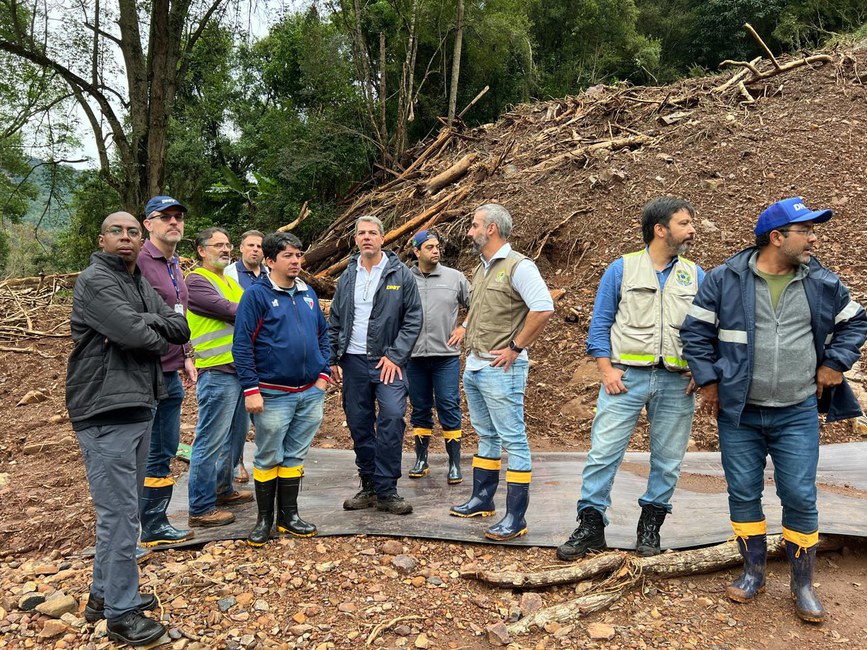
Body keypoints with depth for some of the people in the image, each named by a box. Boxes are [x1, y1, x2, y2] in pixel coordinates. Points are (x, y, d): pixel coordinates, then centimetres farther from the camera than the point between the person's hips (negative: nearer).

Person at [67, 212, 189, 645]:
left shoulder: (142, 286, 17)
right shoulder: (94, 281, -10)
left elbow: (181, 329, 7)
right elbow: (134, 334, -23)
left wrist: (141, 325, -11)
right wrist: (160, 338, -2)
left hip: (138, 408, 9)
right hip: (106, 413, -9)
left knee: (122, 508, 17)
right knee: (119, 514, -4)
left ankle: (104, 594, 31)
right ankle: (121, 614, 8)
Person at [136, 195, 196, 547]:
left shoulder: (174, 264, 16)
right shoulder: (139, 260, -12)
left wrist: (186, 356, 17)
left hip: (171, 374, 9)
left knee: (165, 452, 14)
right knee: (149, 455, -1)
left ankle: (156, 524, 26)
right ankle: (149, 529, 11)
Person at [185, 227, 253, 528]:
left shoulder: (231, 281, 20)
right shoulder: (196, 280, -7)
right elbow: (228, 310, -18)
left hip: (241, 369, 9)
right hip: (217, 372, -9)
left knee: (236, 435, 19)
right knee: (211, 442, -3)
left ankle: (223, 489, 34)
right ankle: (201, 509, 7)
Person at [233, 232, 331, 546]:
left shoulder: (308, 294, 9)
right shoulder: (256, 295, -8)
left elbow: (323, 334, 17)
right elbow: (242, 345, -11)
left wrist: (324, 372, 6)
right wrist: (251, 389, -15)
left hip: (311, 392, 5)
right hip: (274, 394, -5)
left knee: (296, 455, 14)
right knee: (268, 458, 6)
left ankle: (288, 514, 26)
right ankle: (264, 518, 21)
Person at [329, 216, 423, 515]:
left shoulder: (401, 274, 0)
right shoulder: (347, 276, 11)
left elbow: (413, 319, -3)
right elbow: (335, 321, 15)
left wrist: (395, 356, -10)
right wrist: (332, 359, 8)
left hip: (388, 360, -4)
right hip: (354, 361, 4)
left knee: (392, 416, -18)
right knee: (359, 425, 7)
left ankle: (386, 490, -7)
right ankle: (369, 486, 21)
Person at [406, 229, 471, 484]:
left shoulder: (455, 277, 2)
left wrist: (464, 327, 2)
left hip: (446, 356, -1)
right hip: (414, 357, 1)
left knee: (449, 408, 0)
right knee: (419, 409, 12)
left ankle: (455, 464, 9)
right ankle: (421, 460, 24)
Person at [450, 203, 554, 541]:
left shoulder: (518, 266, -13)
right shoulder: (481, 268, 15)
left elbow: (544, 309, -23)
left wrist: (515, 348, -18)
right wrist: (471, 348, 15)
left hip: (501, 370, -9)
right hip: (473, 367, 10)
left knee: (513, 440, -3)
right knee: (486, 436, 19)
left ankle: (516, 517, 3)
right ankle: (482, 500, 32)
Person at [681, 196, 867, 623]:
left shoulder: (823, 283, 2)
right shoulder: (725, 279, -6)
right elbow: (696, 331, 0)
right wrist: (708, 382, -3)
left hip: (797, 415, 1)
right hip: (738, 413, -1)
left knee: (800, 497, 3)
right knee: (743, 493, 8)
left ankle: (803, 585, 22)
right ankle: (753, 573, 27)